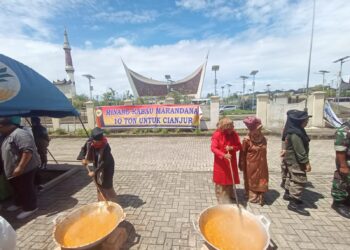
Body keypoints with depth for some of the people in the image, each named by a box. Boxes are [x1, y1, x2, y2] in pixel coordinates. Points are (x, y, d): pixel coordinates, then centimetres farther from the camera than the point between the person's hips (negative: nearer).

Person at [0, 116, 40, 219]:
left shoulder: (20, 134, -23)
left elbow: (28, 151, -31)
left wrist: (20, 167, -30)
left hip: (24, 169, -10)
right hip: (13, 169, 10)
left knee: (26, 188, 2)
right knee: (17, 187, 24)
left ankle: (29, 208, 16)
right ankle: (18, 203, 42)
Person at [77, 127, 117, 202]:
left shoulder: (106, 147, -34)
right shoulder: (90, 142, -18)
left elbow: (104, 162, -30)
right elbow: (84, 149, 3)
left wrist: (94, 172, -27)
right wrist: (83, 158, -11)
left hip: (107, 166, -6)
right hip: (97, 165, 6)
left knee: (106, 184, -2)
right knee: (98, 183, 16)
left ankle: (112, 202, 15)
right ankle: (101, 201, 34)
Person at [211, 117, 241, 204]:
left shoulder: (234, 134, -4)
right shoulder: (217, 135, -16)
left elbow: (239, 146, 1)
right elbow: (213, 148, -22)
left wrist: (232, 148, -20)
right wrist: (224, 155, -35)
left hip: (231, 161, 4)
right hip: (220, 162, -4)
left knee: (230, 178, 17)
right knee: (221, 179, 6)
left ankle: (230, 195, 40)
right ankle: (222, 198, 24)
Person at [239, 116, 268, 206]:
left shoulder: (263, 139, -3)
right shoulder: (247, 140, -20)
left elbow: (263, 152, 9)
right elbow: (243, 153, -12)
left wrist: (264, 163, 13)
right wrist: (242, 165, -7)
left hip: (261, 164, 5)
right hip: (251, 165, -5)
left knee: (261, 180, 16)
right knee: (251, 181, 12)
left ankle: (260, 197, 35)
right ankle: (252, 197, 32)